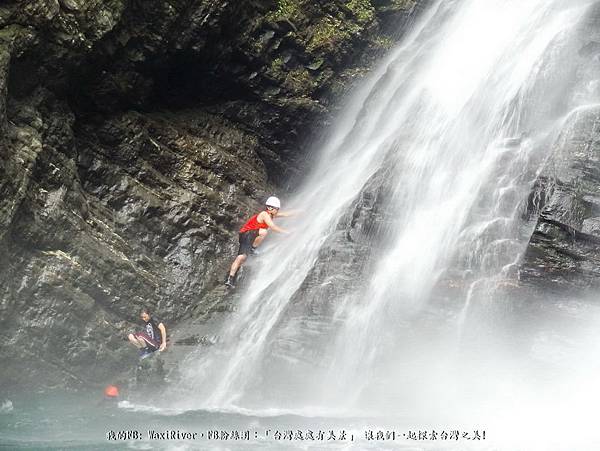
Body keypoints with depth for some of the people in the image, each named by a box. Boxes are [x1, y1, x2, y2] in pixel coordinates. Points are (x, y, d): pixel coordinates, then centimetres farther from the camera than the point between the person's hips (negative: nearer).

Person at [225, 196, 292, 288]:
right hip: (246, 234, -8)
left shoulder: (270, 214, 11)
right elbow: (273, 227, -23)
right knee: (264, 232, -32)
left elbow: (284, 214, 18)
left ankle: (230, 279, -13)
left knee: (242, 258, -5)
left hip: (251, 236, 8)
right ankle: (252, 248, -13)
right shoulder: (264, 214, -15)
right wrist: (286, 231, -20)